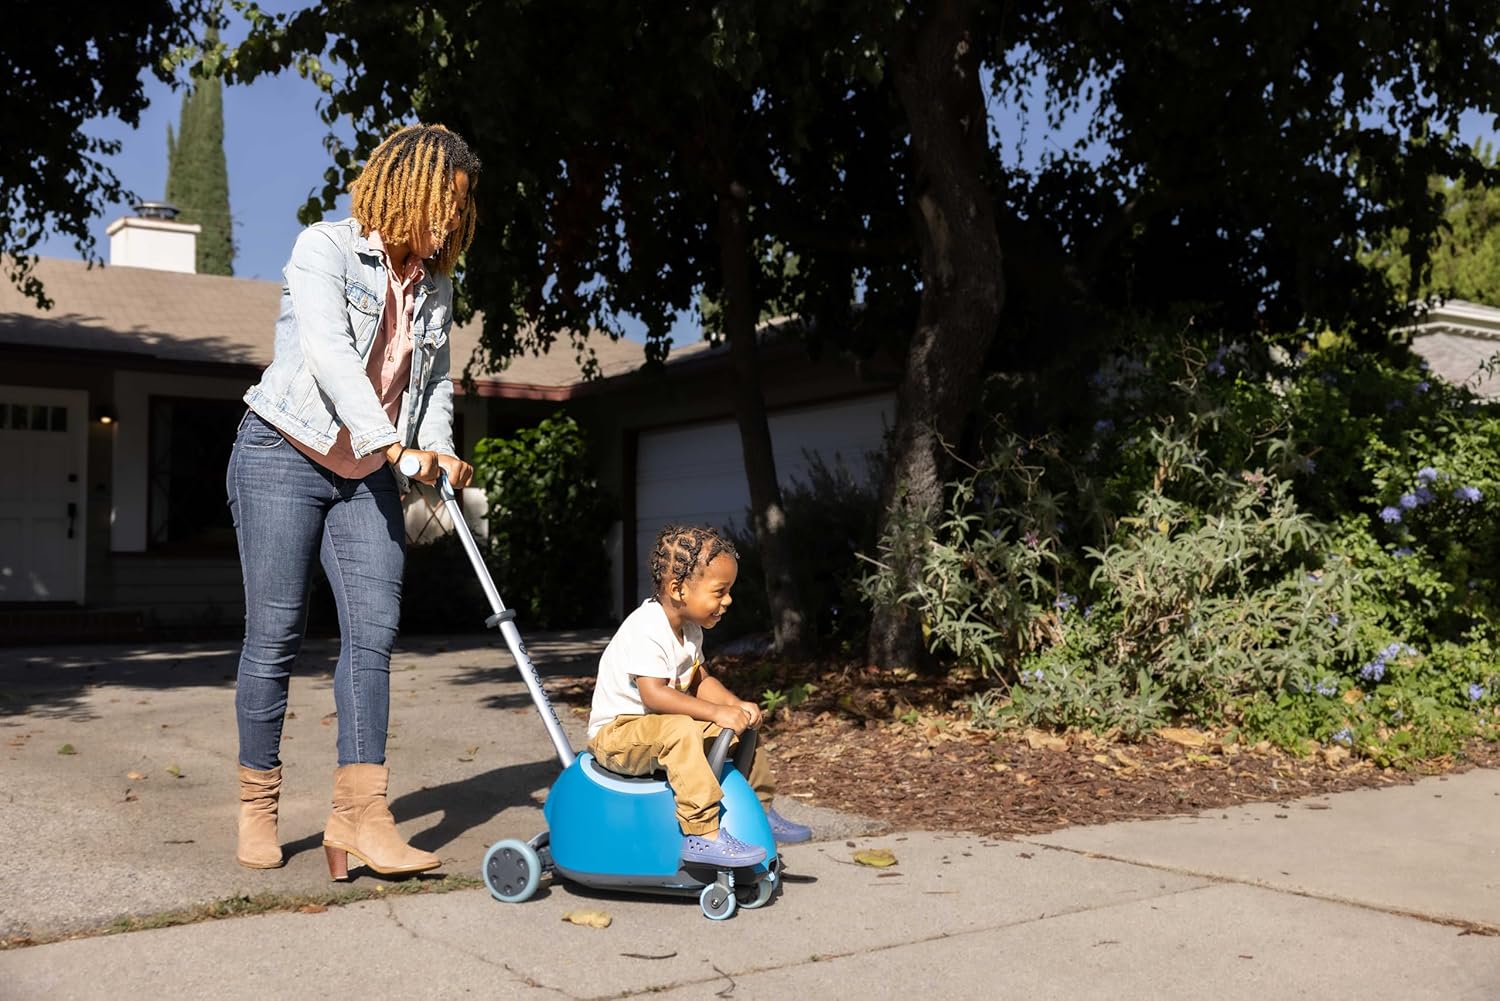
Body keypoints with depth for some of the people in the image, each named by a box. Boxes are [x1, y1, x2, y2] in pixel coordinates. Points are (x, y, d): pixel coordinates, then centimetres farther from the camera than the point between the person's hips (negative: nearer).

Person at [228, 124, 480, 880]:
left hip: (367, 475, 6)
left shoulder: (435, 284, 10)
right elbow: (329, 353, -23)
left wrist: (437, 448, -9)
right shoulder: (325, 249, -10)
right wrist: (392, 443, -33)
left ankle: (359, 814, -7)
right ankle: (257, 806, 12)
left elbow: (436, 378, 12)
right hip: (283, 457, -5)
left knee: (374, 629, -8)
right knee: (276, 632, -3)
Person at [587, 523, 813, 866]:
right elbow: (653, 695, -34)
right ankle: (702, 835, -36)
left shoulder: (688, 628, 5)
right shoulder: (646, 630, -27)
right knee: (683, 731, -37)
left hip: (658, 725, 10)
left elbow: (701, 680, 8)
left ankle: (761, 810, 22)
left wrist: (735, 704, -11)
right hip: (616, 732, -9)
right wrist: (716, 712, -35)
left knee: (742, 725, 5)